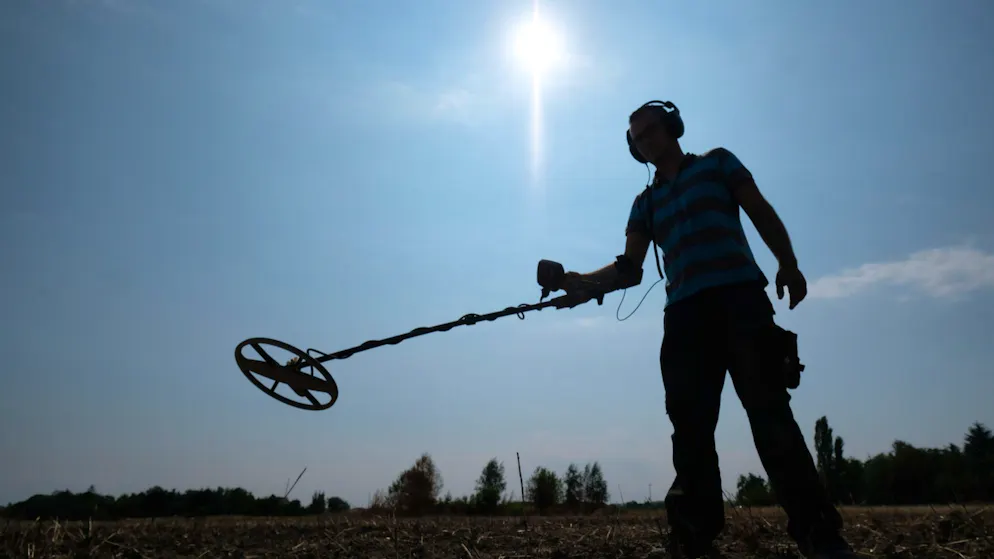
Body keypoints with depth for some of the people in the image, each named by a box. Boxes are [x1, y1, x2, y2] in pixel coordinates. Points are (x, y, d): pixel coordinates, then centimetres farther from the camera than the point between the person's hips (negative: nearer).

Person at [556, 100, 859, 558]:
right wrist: (583, 281, -6)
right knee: (690, 425, -4)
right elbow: (630, 267, 13)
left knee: (768, 410, -13)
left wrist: (788, 264, -9)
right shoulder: (645, 202, 23)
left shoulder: (716, 163, 17)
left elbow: (762, 213, 8)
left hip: (740, 298, -3)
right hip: (684, 314, 3)